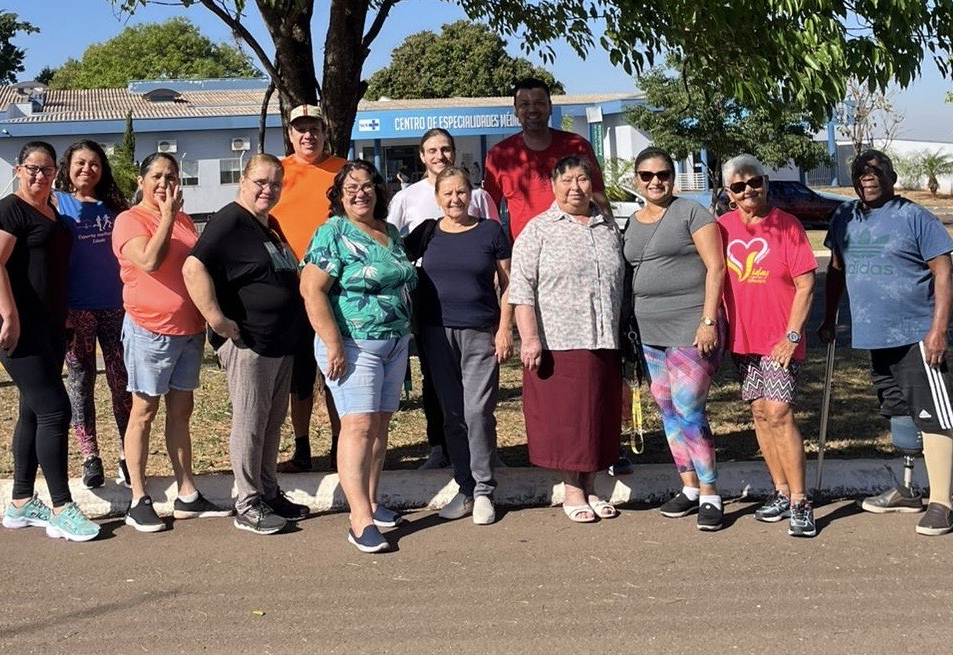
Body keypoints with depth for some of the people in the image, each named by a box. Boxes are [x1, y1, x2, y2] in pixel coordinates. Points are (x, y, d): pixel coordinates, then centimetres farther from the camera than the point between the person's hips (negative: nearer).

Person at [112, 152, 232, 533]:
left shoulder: (183, 220, 12)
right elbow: (149, 260, -25)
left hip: (189, 329, 7)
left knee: (181, 411, 11)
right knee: (144, 412, 0)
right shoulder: (130, 220, -8)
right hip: (149, 330, -7)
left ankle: (187, 497, 17)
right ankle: (138, 501, 7)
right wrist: (167, 215, -18)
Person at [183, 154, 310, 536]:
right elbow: (193, 267, -25)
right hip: (248, 343, -9)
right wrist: (216, 318, -26)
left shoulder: (271, 226, 16)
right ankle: (248, 506, 7)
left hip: (281, 342, 9)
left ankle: (270, 494, 26)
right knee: (250, 423, -1)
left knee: (273, 421, 15)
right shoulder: (231, 221, -12)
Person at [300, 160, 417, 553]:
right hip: (354, 345, -7)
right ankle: (360, 521, -12)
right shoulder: (332, 233, -7)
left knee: (381, 425, 10)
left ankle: (371, 503, 20)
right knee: (359, 425, -12)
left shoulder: (391, 234, 14)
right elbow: (312, 290, -14)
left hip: (396, 343, 7)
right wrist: (333, 343, -20)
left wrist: (405, 335, 16)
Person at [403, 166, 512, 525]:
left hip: (480, 334, -2)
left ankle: (483, 491, 5)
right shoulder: (426, 232, 8)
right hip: (438, 332, 2)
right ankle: (465, 488, 17)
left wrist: (505, 329, -4)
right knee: (452, 414, 7)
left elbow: (507, 285, 4)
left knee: (479, 412, -7)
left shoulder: (490, 231, 3)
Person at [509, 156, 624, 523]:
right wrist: (529, 338, -16)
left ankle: (589, 489, 21)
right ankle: (572, 492, 11)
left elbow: (621, 284, 20)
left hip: (603, 342, 5)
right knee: (565, 415, -1)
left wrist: (623, 334, 16)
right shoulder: (538, 230, -1)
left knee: (599, 415, 8)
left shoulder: (609, 228, 14)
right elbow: (522, 288, -7)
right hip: (558, 342, -4)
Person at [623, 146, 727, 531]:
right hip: (651, 332, 7)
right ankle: (690, 488, 20)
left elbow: (716, 267, -10)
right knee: (668, 412, 10)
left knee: (688, 412, -11)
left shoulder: (690, 212, -5)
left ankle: (710, 495, -2)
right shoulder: (633, 224, 15)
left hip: (691, 329, -7)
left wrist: (709, 321, -17)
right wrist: (632, 325, 14)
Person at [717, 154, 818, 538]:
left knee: (778, 414, -12)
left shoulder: (787, 226, -6)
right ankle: (781, 492, 20)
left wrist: (791, 336, -13)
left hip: (780, 339, -5)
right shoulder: (722, 228, 5)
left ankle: (800, 502, -6)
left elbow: (805, 284, -7)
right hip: (742, 338, 5)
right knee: (760, 413, 9)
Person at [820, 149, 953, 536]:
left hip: (916, 334, -6)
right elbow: (836, 270, 20)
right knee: (898, 416, 17)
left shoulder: (914, 218, -7)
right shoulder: (844, 219, 10)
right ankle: (908, 492, 30)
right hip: (874, 335, 7)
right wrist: (829, 319, 17)